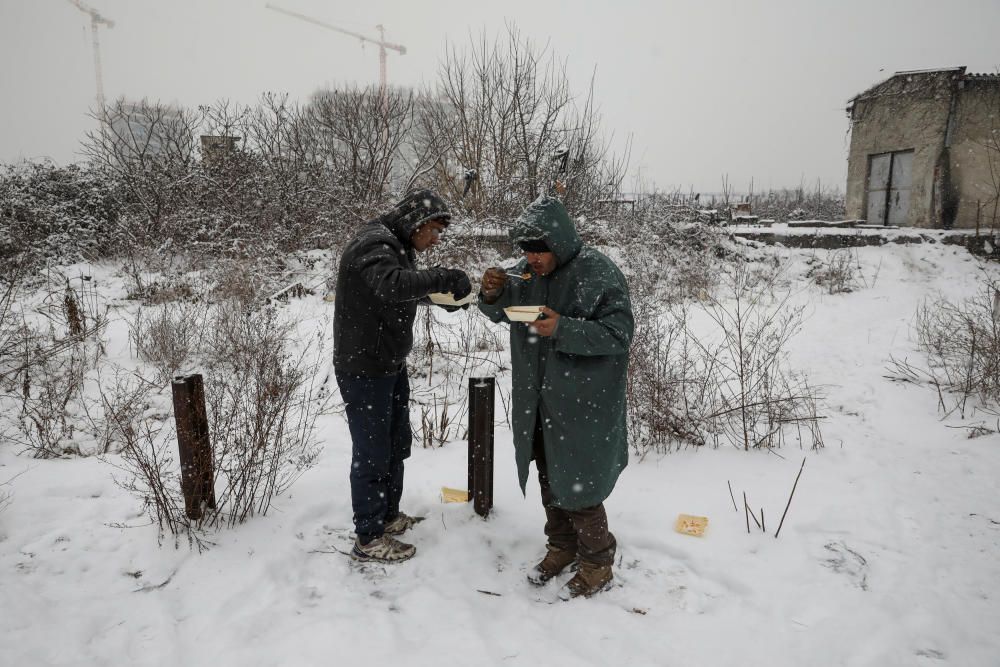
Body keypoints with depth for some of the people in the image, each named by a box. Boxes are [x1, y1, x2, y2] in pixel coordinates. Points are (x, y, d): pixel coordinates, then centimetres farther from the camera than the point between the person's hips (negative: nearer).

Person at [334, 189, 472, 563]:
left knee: (397, 444, 20)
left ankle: (388, 516, 38)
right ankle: (368, 539, 16)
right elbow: (391, 284, -42)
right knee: (372, 453, 1)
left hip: (391, 365, 10)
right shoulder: (373, 244, -21)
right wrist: (444, 279, -41)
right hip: (363, 370, -10)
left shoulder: (397, 247, 12)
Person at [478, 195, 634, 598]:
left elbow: (619, 334, -18)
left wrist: (563, 330, -29)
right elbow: (499, 313, 14)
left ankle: (597, 563, 25)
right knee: (549, 481, 19)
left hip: (582, 405, -6)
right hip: (538, 402, 7)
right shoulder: (528, 272, 3)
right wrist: (491, 295, -9)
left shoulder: (599, 274, -16)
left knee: (577, 489, 2)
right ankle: (562, 546, 40)